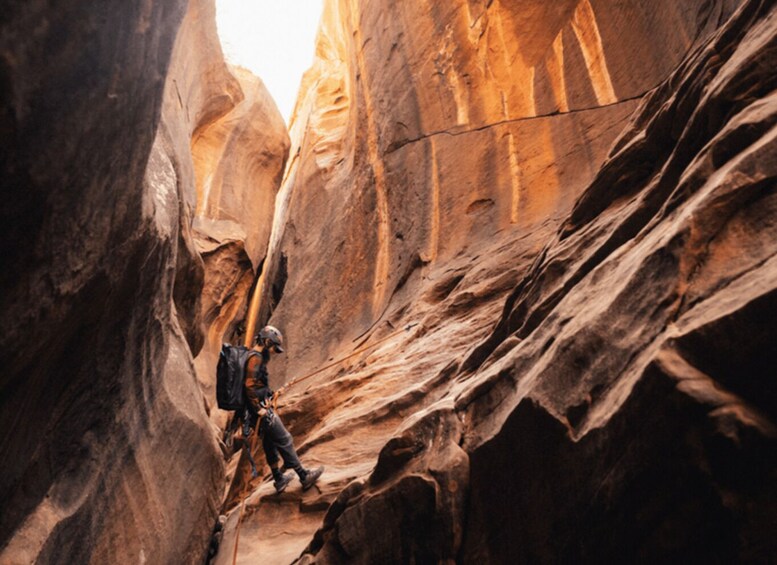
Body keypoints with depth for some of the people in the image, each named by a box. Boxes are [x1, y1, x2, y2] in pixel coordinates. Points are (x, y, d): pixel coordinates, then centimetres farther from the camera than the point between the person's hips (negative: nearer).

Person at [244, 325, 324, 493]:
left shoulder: (255, 358, 13)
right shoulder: (255, 359, -19)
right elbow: (250, 386, -26)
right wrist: (260, 409, -24)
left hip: (261, 408, 10)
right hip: (261, 408, -10)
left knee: (270, 443, 17)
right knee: (284, 440, -1)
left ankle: (279, 480, 28)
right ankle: (304, 476, 8)